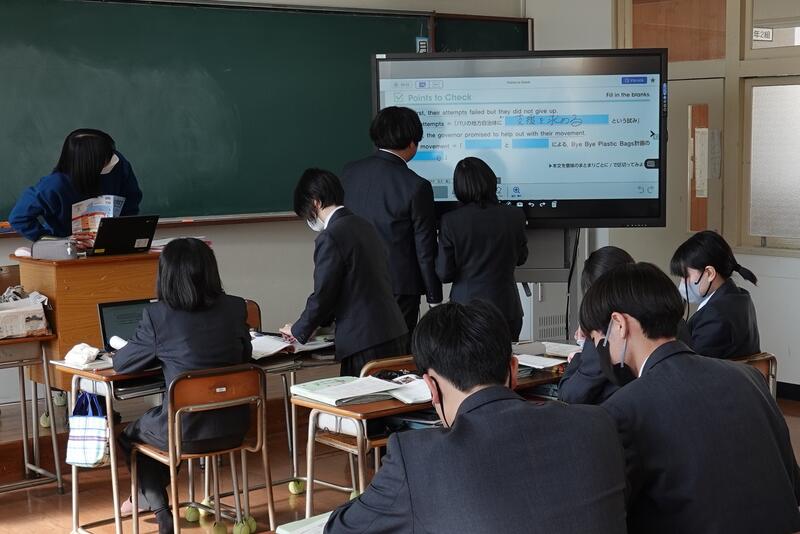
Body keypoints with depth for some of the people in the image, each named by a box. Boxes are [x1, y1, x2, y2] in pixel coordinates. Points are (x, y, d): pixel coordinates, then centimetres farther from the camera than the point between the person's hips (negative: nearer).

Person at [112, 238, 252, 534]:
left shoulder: (157, 316, -13)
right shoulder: (236, 308, -4)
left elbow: (120, 363, -1)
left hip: (187, 432, -4)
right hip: (233, 427, 5)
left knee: (129, 434, 30)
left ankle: (159, 508, 44)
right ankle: (150, 497, 55)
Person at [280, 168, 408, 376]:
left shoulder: (330, 238, -13)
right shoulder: (364, 226, 14)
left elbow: (322, 295, -10)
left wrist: (298, 330, 7)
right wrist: (318, 322, 25)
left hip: (367, 343, -8)